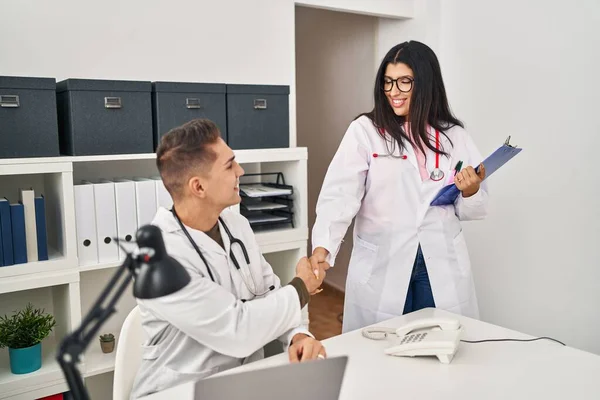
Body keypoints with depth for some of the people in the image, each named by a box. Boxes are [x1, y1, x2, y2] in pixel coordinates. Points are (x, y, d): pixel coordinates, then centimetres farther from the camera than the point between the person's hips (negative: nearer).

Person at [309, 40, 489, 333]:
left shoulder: (454, 135, 4)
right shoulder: (364, 130, -5)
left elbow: (471, 210, 10)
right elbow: (340, 193, -16)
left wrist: (470, 192, -12)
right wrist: (323, 246, -30)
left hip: (442, 266, 3)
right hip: (380, 266, -2)